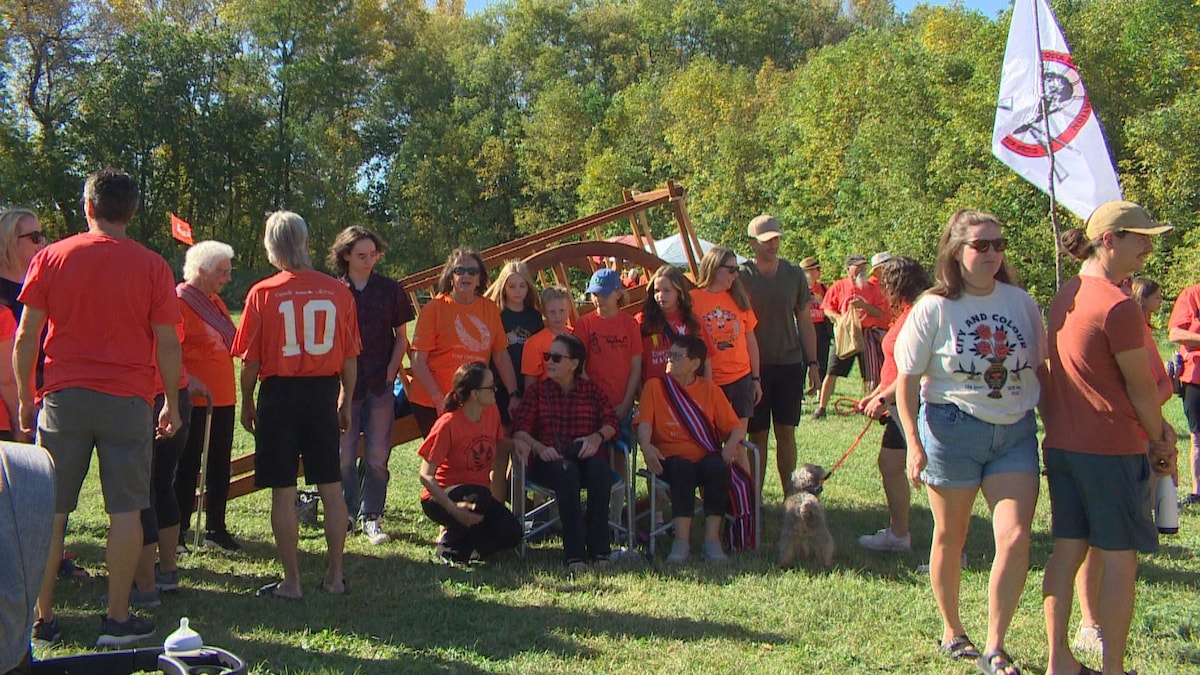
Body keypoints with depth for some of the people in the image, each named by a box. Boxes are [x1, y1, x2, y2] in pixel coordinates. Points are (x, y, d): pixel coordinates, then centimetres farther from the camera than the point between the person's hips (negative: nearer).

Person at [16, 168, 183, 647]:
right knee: (125, 510, 3)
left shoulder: (50, 258, 3)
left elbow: (26, 338, 2)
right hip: (128, 401, -1)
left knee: (50, 512, 9)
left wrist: (25, 400, 12)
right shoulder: (152, 266, -1)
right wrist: (172, 403, 9)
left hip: (62, 397, 2)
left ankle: (43, 618, 16)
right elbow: (167, 344, -1)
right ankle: (118, 619, 7)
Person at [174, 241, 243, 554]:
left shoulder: (215, 302, 16)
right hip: (194, 399, -8)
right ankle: (178, 531, 10)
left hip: (223, 398, 8)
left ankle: (216, 529, 21)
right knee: (188, 466, 0)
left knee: (220, 465, 12)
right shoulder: (180, 301, -11)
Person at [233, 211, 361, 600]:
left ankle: (291, 582, 10)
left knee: (283, 491, 5)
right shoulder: (338, 292, -1)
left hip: (280, 394, -2)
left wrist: (247, 404, 9)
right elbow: (350, 357, 3)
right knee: (331, 486, 11)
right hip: (324, 393, 3)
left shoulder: (263, 293, -8)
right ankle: (335, 575, 18)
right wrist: (346, 402, 16)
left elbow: (250, 360, -5)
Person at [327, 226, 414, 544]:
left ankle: (371, 517, 10)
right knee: (344, 453, 4)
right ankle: (346, 513, 18)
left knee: (377, 455, 1)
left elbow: (401, 337, 9)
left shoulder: (390, 289, 5)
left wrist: (391, 371, -2)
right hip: (344, 383, 0)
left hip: (381, 384, 0)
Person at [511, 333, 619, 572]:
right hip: (548, 461, -1)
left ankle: (598, 549, -31)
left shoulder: (592, 390, 19)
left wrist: (597, 437, -13)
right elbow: (520, 429, 3)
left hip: (586, 457, 1)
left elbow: (611, 422, 8)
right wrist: (538, 447, -17)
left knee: (599, 467, -35)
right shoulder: (537, 392, 16)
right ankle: (574, 554, -37)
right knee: (566, 470, -37)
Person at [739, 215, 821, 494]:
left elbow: (805, 321, 11)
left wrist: (812, 363, 6)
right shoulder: (741, 276, -5)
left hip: (790, 364, 3)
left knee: (786, 433, 8)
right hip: (755, 366, -3)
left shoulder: (794, 274, 5)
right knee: (757, 435, 3)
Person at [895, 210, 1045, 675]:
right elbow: (906, 379, -5)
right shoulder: (934, 308, -6)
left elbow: (1039, 369, 13)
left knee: (1015, 539, -7)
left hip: (1016, 431, 3)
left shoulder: (1022, 303, 4)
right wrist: (913, 442, -11)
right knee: (950, 537, 10)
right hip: (954, 429, -3)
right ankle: (951, 632, 30)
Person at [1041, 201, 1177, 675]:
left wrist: (1153, 427, 15)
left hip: (1062, 443, 8)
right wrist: (1159, 440, 6)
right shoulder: (1119, 306, -18)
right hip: (1112, 448, -8)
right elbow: (1141, 387, -10)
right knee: (1119, 557, 3)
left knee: (1068, 548, 11)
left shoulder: (1065, 296, 9)